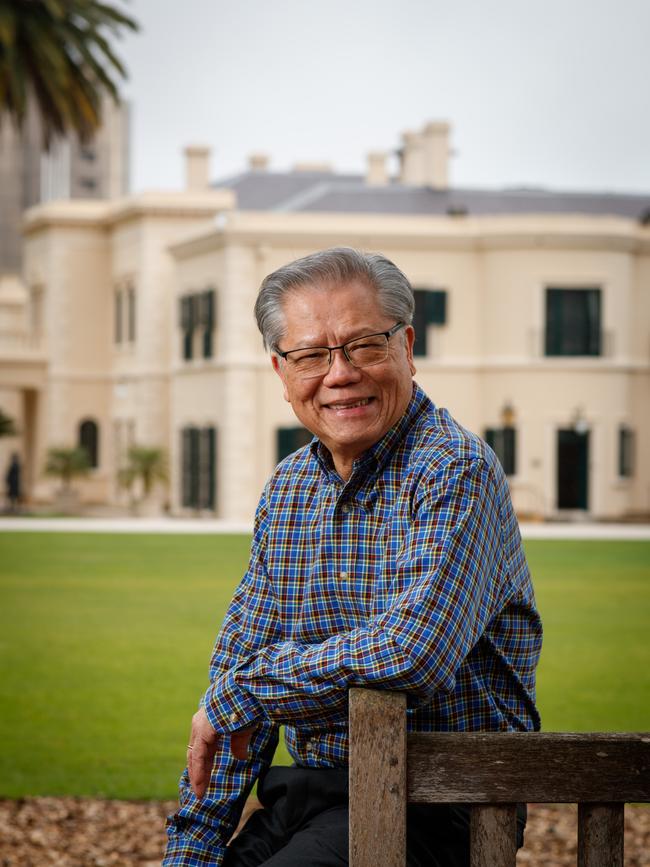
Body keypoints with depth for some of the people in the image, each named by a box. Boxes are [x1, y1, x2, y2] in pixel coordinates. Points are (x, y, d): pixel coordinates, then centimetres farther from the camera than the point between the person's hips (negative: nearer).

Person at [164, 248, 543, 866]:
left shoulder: (456, 473, -14)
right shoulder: (287, 489, 11)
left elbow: (412, 652, -29)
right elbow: (236, 666, 13)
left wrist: (240, 693, -17)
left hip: (435, 800, -7)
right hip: (310, 790, 7)